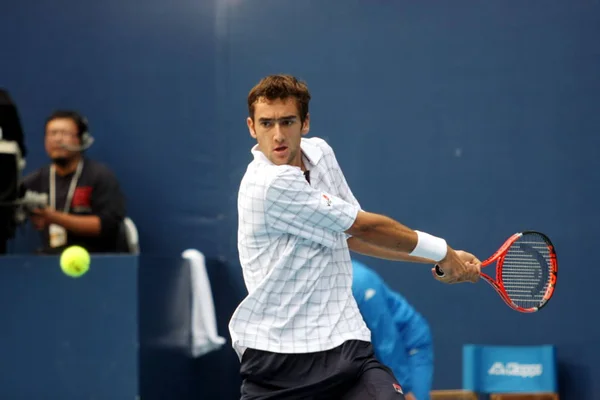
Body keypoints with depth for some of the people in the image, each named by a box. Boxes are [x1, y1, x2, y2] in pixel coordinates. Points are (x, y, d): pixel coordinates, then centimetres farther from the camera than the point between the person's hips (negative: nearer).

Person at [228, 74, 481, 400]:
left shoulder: (319, 153, 7)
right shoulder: (270, 184, -17)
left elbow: (352, 237, 19)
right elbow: (363, 227, -10)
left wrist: (443, 258, 12)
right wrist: (442, 252, 3)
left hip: (343, 344, 6)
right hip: (273, 357, -6)